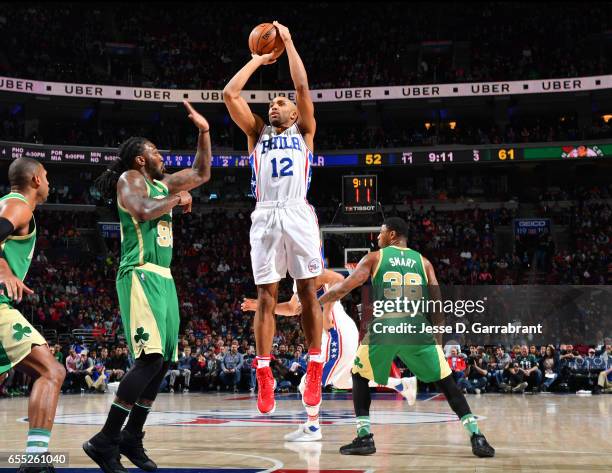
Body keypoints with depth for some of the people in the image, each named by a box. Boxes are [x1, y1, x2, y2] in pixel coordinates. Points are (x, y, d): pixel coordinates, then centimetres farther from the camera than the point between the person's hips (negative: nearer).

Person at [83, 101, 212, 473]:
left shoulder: (163, 184, 21)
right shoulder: (129, 179, -3)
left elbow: (202, 174, 30)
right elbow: (143, 211, -24)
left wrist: (204, 132, 22)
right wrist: (178, 200, -9)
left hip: (164, 278, 10)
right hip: (141, 276, -10)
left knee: (163, 361, 8)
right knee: (150, 359, -20)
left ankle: (132, 438, 16)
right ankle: (105, 441, -15)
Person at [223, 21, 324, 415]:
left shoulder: (304, 131, 18)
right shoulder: (258, 132, 22)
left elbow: (303, 87, 6)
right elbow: (230, 93, 13)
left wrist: (288, 42, 12)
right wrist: (259, 59, 20)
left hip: (298, 213, -1)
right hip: (265, 216, 2)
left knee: (308, 291, -2)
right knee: (267, 295, -1)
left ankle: (315, 371, 1)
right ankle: (265, 377, 0)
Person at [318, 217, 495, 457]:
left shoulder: (374, 258, 13)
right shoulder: (423, 262, 19)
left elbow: (344, 287, 7)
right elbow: (438, 302, 13)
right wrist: (437, 334, 22)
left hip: (384, 328, -2)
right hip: (417, 328, 2)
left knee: (360, 376, 21)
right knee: (445, 381, 13)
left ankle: (364, 437, 11)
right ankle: (477, 437, 2)